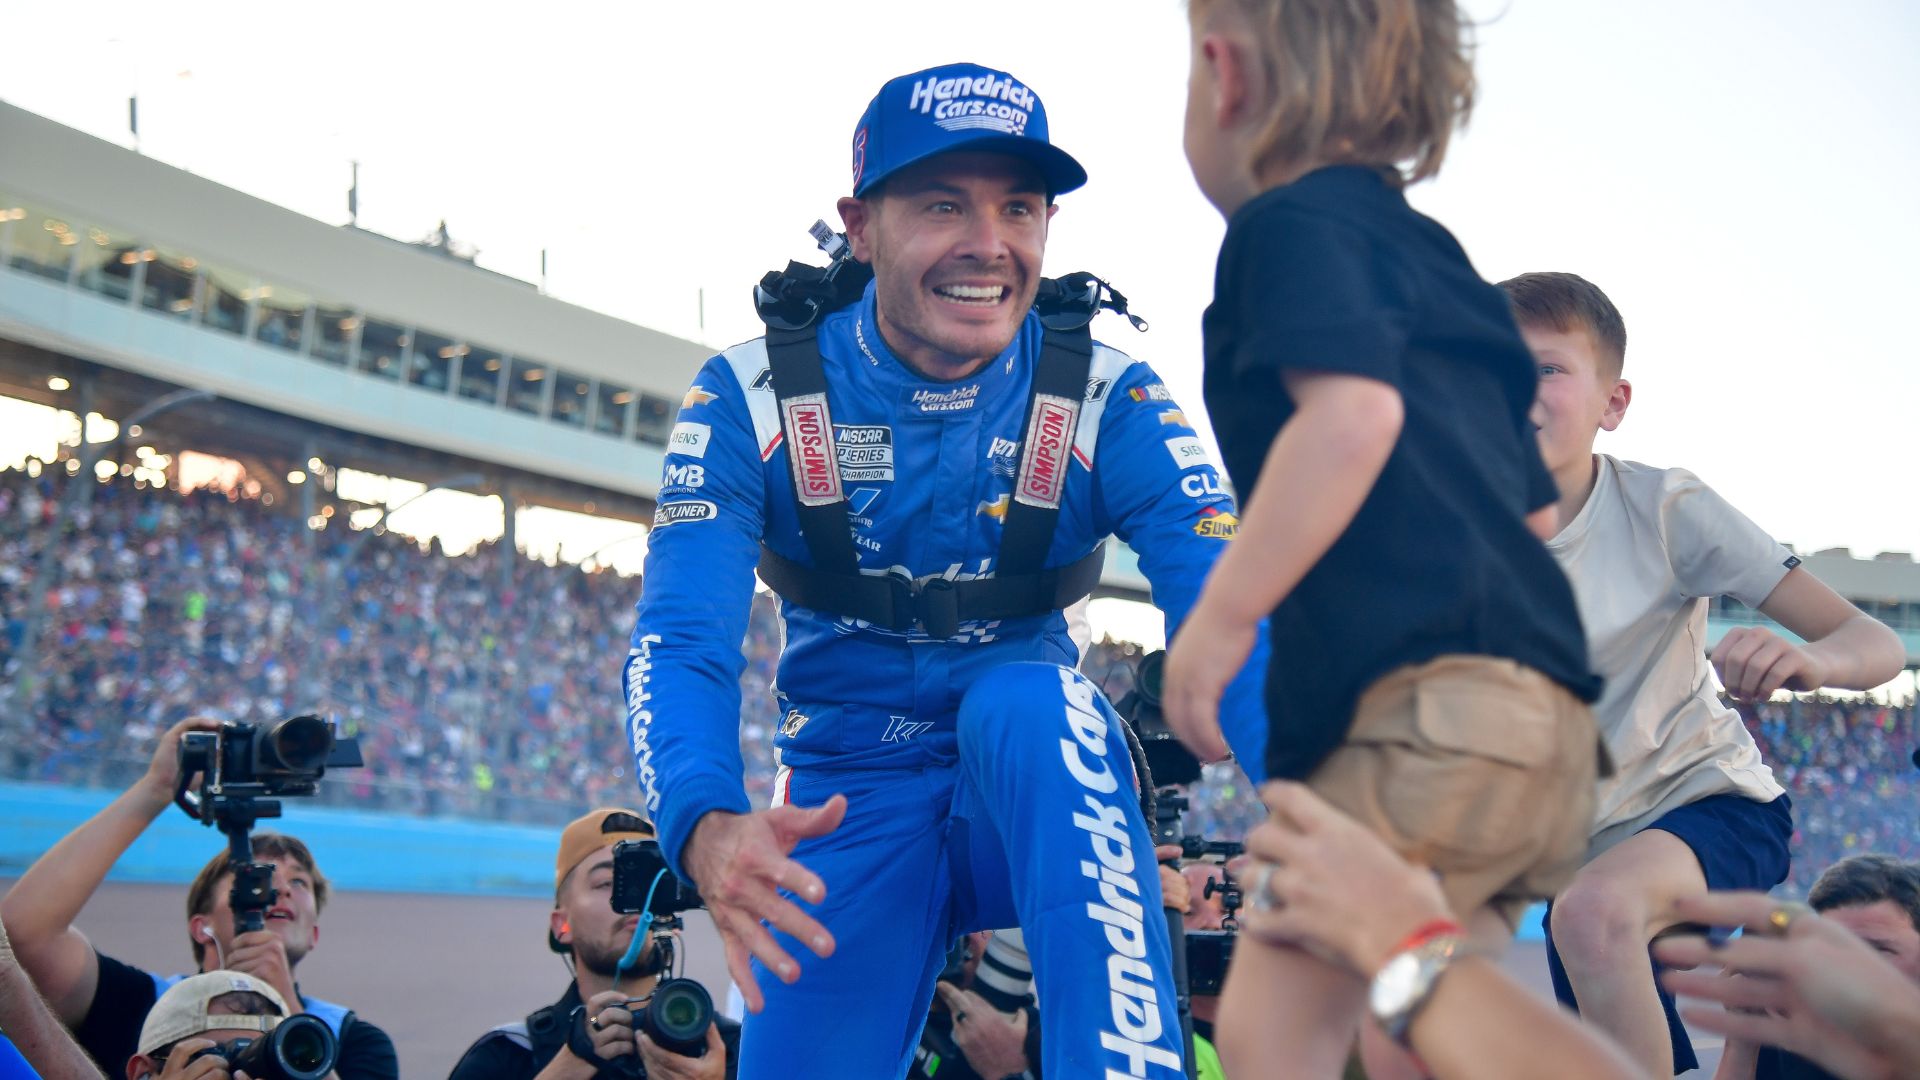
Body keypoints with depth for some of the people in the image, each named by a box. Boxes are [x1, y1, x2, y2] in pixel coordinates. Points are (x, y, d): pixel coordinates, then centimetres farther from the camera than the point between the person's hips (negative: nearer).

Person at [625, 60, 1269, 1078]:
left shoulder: (1108, 402, -12)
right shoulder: (751, 399, -11)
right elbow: (681, 642, -22)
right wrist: (705, 827, -45)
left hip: (1035, 796, -1)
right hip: (848, 810, 1)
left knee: (1026, 700, -33)